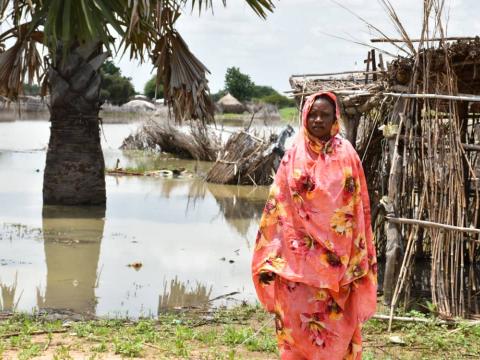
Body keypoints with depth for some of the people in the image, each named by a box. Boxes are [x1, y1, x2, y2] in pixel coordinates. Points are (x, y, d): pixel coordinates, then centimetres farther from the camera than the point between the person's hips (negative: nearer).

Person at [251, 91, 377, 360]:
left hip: (337, 258, 0)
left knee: (338, 324, 5)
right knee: (297, 321, 2)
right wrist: (270, 259, -6)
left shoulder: (346, 155, 3)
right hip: (298, 256, 0)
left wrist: (360, 257, 0)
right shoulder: (294, 157, 2)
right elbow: (276, 207, 0)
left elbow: (359, 207, 4)